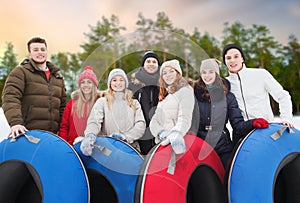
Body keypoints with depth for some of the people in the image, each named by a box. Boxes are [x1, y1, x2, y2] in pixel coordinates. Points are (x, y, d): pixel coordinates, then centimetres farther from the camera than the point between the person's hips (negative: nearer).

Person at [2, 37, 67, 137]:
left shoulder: (58, 77, 20)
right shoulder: (20, 72, 5)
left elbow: (62, 105, 22)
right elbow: (10, 98, -9)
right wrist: (15, 122, -24)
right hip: (27, 132, -4)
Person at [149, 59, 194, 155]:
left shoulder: (185, 90, 3)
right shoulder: (164, 95, 22)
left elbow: (185, 117, -12)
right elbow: (154, 120, 13)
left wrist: (177, 134, -30)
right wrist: (161, 133, -8)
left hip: (176, 142, -5)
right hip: (161, 142, 5)